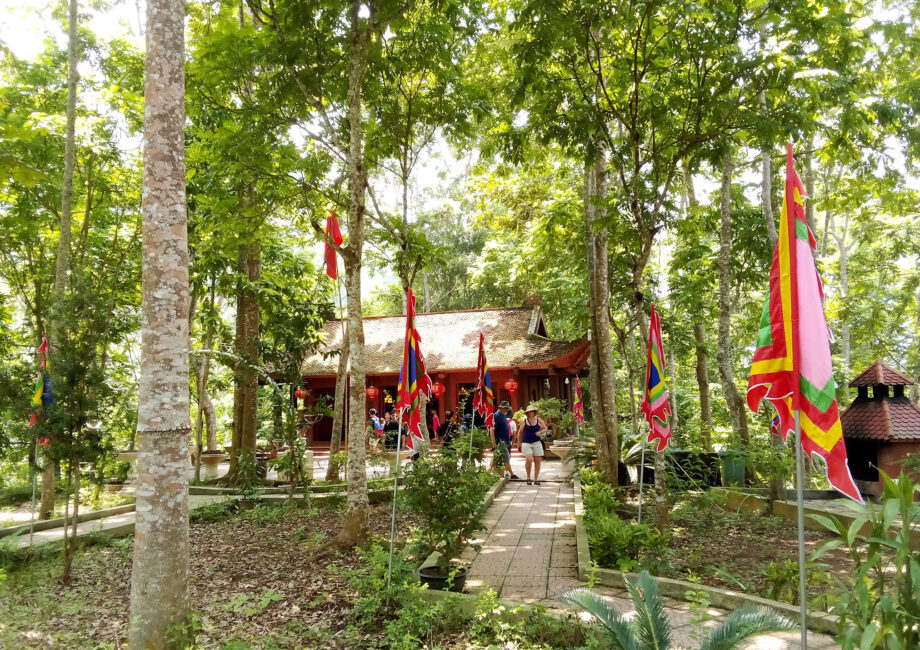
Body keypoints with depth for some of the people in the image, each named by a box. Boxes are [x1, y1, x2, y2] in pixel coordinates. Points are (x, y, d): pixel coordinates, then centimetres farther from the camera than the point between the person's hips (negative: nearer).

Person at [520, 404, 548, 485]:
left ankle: (536, 479, 12)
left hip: (536, 443, 2)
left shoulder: (538, 420, 4)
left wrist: (540, 432, -6)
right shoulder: (524, 421, 2)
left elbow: (545, 428, 14)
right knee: (528, 460, -17)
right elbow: (520, 432, 12)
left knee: (537, 460, 0)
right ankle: (528, 477, 4)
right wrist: (519, 443, 15)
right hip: (526, 443, -2)